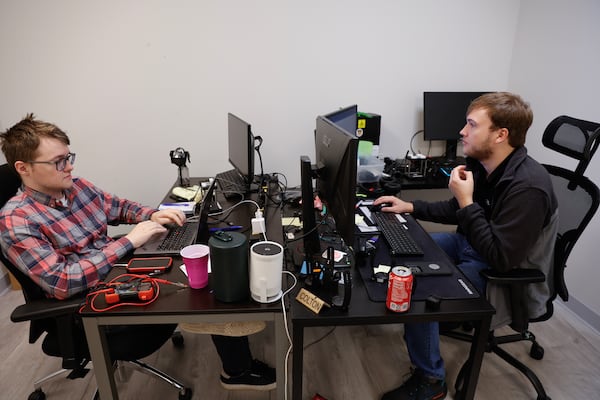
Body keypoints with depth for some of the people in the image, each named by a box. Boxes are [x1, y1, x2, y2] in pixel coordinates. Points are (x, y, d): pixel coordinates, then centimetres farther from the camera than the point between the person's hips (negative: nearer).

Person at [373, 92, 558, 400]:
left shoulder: (527, 187, -29)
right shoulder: (479, 163, -4)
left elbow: (501, 258, -30)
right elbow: (457, 211, 13)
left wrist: (466, 202, -29)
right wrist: (410, 207, 2)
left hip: (508, 278, -8)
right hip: (470, 245, 9)